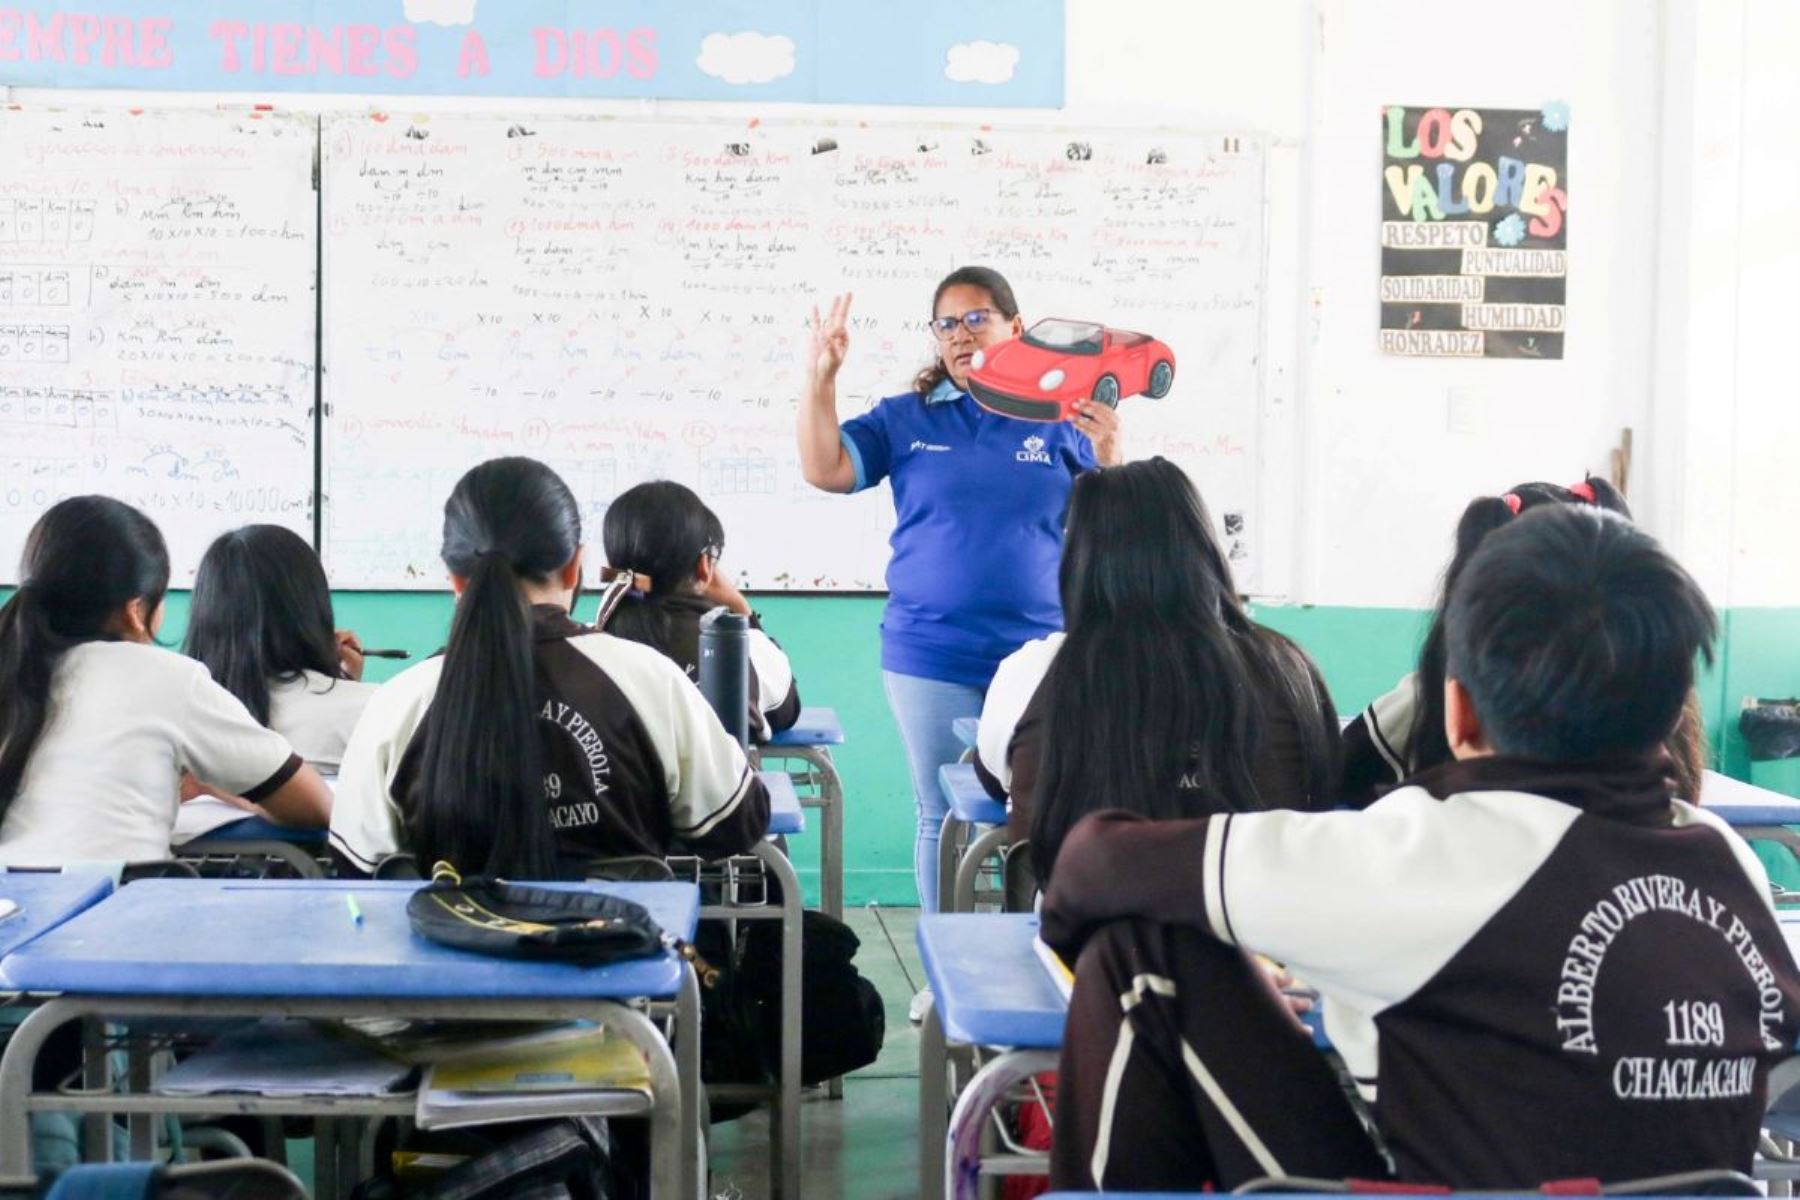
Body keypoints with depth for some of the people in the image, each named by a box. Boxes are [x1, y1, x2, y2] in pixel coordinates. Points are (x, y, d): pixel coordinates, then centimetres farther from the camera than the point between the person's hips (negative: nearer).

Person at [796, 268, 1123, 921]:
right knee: (944, 818, 6)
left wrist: (1108, 455, -14)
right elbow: (825, 470, -5)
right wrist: (822, 376, -14)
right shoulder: (906, 420, 6)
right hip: (931, 656, 0)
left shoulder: (1060, 421, 5)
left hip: (1039, 656, 0)